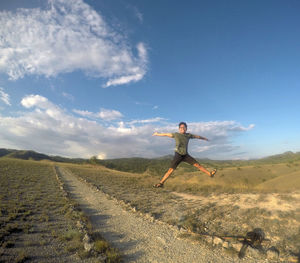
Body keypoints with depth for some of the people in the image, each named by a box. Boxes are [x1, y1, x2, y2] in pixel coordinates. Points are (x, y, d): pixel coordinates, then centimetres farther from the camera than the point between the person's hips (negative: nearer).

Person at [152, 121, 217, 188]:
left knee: (197, 164, -2)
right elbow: (167, 134, 9)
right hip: (178, 155, -3)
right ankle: (161, 183, -3)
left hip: (185, 155, 3)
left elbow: (197, 136, 21)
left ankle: (210, 173, 7)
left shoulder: (188, 135, 5)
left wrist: (204, 138, 36)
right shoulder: (176, 134, -1)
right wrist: (158, 134, 20)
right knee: (171, 170, -9)